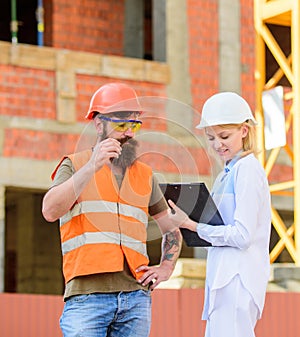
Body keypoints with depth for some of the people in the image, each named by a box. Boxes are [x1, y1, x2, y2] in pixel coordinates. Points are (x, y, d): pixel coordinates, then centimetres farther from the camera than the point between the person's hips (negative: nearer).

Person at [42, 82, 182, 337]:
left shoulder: (145, 175, 21)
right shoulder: (75, 165, 9)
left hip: (135, 295, 4)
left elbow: (171, 229, 32)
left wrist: (166, 268, 14)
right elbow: (50, 211, -10)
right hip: (88, 294, -4)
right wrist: (92, 167, -15)